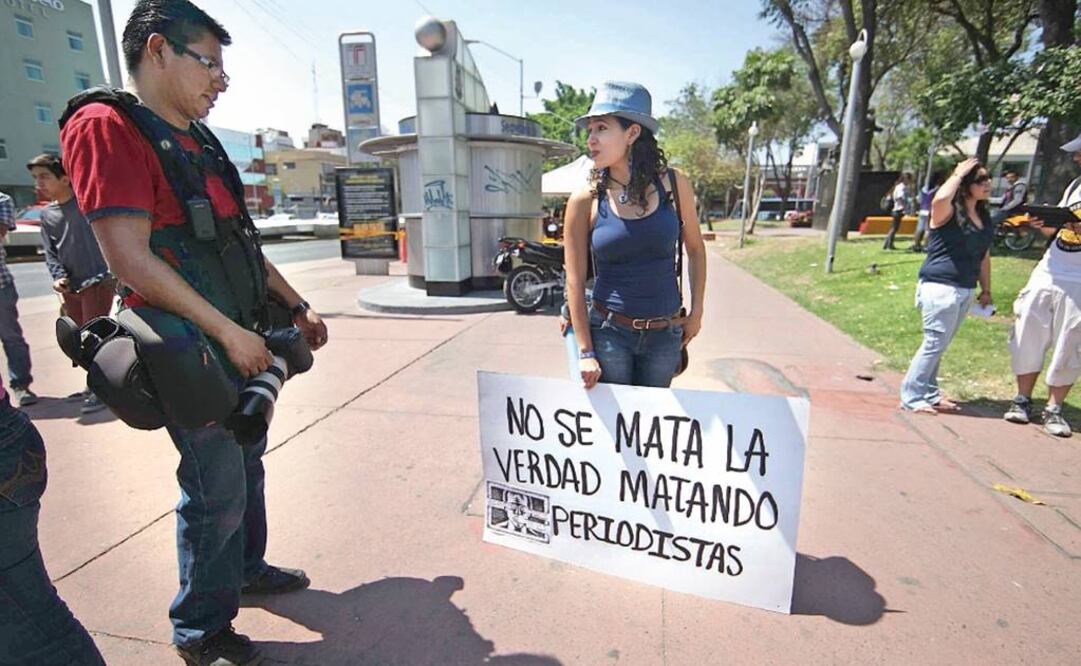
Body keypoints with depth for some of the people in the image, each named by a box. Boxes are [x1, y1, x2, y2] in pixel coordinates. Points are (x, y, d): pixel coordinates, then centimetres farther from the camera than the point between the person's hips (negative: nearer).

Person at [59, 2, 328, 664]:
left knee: (247, 464, 20)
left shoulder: (199, 142, 15)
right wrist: (228, 332, -19)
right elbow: (131, 259, -19)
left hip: (241, 342, 9)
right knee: (217, 491, 1)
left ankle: (246, 568, 41)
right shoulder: (107, 126, -11)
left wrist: (297, 306, 16)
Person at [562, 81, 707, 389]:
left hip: (666, 334, 2)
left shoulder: (673, 184, -3)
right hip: (608, 332, -2)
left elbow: (695, 248, 11)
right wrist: (585, 352, -9)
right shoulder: (585, 200, -9)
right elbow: (575, 282, -7)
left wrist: (696, 312, 9)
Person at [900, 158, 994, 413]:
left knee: (939, 345, 14)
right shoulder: (947, 212, -9)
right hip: (940, 287, -8)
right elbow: (940, 198, -34)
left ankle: (929, 393, 24)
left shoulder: (985, 216, 14)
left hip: (966, 291, 8)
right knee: (934, 344, -6)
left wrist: (986, 289, 20)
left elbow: (984, 256, 20)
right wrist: (958, 174, -17)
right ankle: (911, 395, 4)